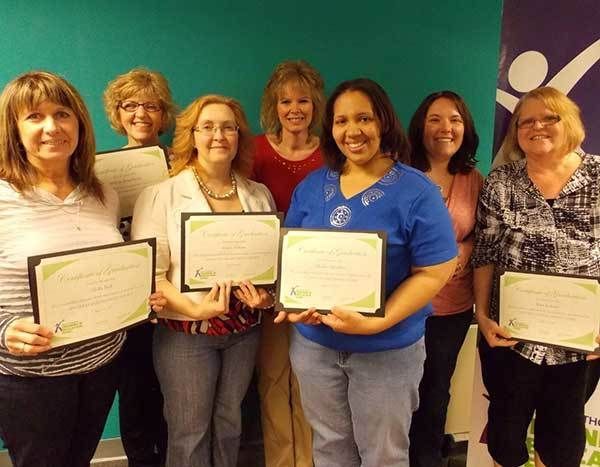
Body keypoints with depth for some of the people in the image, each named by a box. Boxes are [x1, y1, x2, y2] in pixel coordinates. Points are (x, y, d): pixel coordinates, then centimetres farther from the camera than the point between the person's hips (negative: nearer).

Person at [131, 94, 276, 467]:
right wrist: (194, 308, -25)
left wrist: (268, 295, -9)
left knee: (229, 423, 19)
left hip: (245, 329, 4)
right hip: (186, 333, -3)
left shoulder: (260, 195, 4)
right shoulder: (161, 196, -9)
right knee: (189, 432, 12)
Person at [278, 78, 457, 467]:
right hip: (314, 343, 4)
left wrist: (377, 322, -24)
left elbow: (434, 272, -14)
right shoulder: (312, 187, 2)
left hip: (387, 349, -3)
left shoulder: (417, 192, -13)